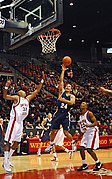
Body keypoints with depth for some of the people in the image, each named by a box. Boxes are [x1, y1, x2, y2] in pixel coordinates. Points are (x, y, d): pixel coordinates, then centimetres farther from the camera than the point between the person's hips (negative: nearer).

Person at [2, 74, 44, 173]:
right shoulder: (16, 98, -5)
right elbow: (5, 97, -17)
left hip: (20, 123, 8)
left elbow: (37, 91, 16)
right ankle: (5, 162, -6)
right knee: (8, 142, -7)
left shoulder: (28, 99, 14)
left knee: (16, 142, 12)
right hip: (14, 122, -8)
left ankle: (8, 160, 23)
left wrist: (42, 80, 12)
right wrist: (6, 87, -31)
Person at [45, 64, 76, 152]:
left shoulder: (72, 96, 4)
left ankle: (73, 143, 17)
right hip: (58, 113, 3)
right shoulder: (62, 92, 9)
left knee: (66, 132, -7)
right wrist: (63, 71, -1)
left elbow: (71, 103, -19)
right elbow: (61, 81, 2)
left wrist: (62, 100, -24)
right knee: (53, 131, 6)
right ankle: (51, 144, 25)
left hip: (65, 115, -2)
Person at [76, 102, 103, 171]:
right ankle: (84, 165, 12)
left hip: (92, 132, -8)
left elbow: (96, 122, -20)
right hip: (86, 133, 8)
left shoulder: (89, 113, -11)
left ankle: (98, 163, 3)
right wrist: (78, 138, 19)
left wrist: (89, 125, -37)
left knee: (89, 149, -13)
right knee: (81, 148, 0)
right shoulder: (80, 116, 13)